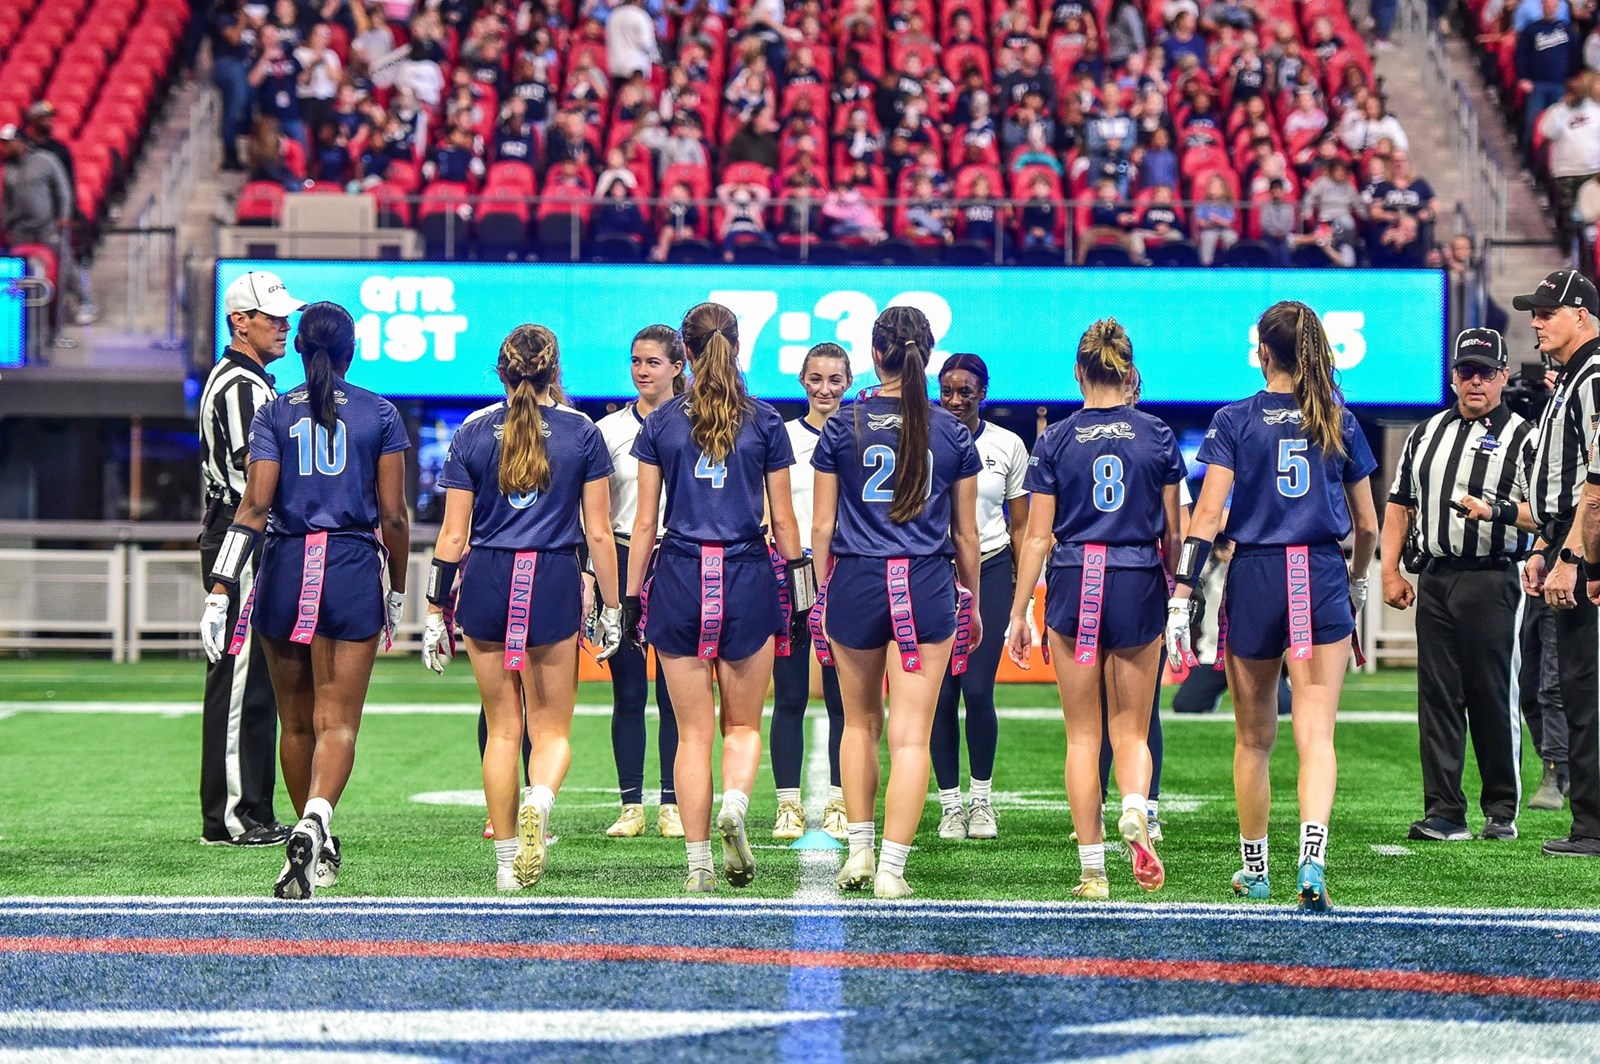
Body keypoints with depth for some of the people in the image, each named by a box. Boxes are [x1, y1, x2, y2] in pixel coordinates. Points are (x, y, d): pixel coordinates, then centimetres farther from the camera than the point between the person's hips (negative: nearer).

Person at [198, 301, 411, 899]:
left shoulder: (274, 414, 4)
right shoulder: (379, 414, 3)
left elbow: (256, 503, -6)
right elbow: (393, 514, 1)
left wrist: (219, 590, -8)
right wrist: (398, 589, 14)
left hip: (286, 566, 1)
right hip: (353, 568, -1)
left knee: (295, 722, 16)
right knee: (337, 721, -5)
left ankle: (317, 848, 27)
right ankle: (314, 823, -32)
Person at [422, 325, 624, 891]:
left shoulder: (473, 433, 3)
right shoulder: (582, 434, 1)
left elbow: (452, 535, 2)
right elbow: (598, 532, 0)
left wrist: (436, 612, 8)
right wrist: (611, 610, 8)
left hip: (488, 583, 1)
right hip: (554, 585, -1)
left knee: (502, 730, 12)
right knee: (552, 729, 8)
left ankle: (506, 859, 13)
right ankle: (539, 802, -24)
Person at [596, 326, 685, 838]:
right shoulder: (609, 429, 7)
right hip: (625, 561, 1)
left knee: (675, 690, 0)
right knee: (628, 691, 2)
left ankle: (672, 805, 5)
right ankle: (631, 805, 6)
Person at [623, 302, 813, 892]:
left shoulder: (661, 423, 2)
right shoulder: (765, 421, 2)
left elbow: (645, 521, 2)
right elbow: (782, 518, 4)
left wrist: (631, 596, 8)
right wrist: (800, 588, 13)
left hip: (680, 578, 0)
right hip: (748, 577, 0)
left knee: (693, 733, 6)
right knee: (743, 725, 12)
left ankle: (698, 864, 3)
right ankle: (734, 805, -18)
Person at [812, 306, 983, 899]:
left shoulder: (843, 428, 0)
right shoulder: (952, 433, 1)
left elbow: (822, 526, 3)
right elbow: (966, 532, 8)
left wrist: (823, 595, 14)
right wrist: (974, 604, 19)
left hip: (856, 583, 1)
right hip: (927, 586, -1)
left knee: (860, 723, 19)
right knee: (911, 736, -1)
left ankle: (859, 849, 22)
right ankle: (891, 868, -6)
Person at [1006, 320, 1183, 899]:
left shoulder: (1055, 441, -1)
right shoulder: (1158, 437, 2)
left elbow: (1038, 535, -1)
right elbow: (1172, 533, 6)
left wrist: (1019, 614, 4)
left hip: (1073, 585, 0)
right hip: (1138, 587, 0)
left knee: (1083, 735, 7)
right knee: (1131, 731, 10)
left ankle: (1092, 868, 5)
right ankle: (1135, 809, -22)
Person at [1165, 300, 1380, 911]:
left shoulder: (1235, 421, 0)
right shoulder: (1339, 423, 6)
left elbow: (1208, 514, -8)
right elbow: (1367, 524, 13)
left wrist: (1180, 597, -7)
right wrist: (1357, 581, 32)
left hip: (1255, 575, -1)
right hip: (1321, 578, 1)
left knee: (1253, 739, 14)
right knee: (1316, 734, -5)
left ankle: (1255, 868, 27)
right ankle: (1313, 858, -26)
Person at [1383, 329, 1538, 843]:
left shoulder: (1522, 436, 1)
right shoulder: (1426, 432, 17)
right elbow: (1399, 503, 20)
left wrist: (1496, 510, -22)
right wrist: (1391, 571, 12)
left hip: (1491, 582, -5)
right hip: (1434, 582, 5)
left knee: (1494, 699, -2)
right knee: (1437, 696, 3)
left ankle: (1502, 811, 8)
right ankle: (1444, 813, 5)